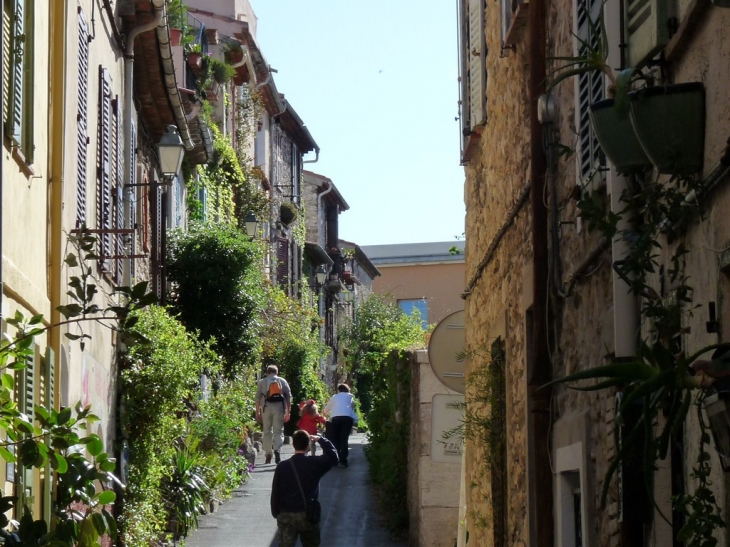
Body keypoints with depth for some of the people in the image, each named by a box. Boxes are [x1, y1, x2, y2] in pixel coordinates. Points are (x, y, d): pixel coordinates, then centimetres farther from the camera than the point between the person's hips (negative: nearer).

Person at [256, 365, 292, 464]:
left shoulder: (262, 382, 11)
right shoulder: (282, 381, 11)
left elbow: (257, 398, 5)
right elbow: (288, 396, 6)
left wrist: (257, 412, 7)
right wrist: (288, 412, 9)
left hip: (266, 407, 0)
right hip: (279, 407, 0)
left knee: (267, 431, 9)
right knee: (278, 431, 0)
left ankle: (268, 454, 7)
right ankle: (277, 450, -21)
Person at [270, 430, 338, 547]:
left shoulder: (282, 467, -6)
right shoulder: (315, 464, -9)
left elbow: (275, 493, -2)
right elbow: (333, 456, 7)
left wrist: (276, 514, 9)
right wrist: (321, 440, 11)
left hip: (286, 516, 0)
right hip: (308, 515, 0)